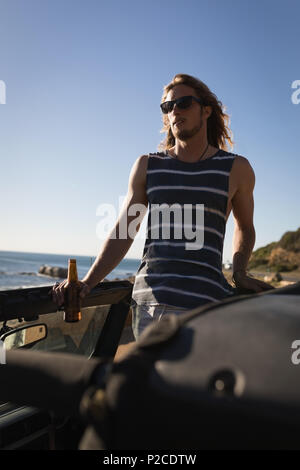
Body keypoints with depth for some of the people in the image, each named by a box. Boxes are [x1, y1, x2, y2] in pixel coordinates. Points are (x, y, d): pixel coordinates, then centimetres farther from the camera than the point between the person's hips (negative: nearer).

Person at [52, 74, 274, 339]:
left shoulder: (236, 169, 10)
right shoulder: (147, 166, 13)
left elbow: (245, 228, 25)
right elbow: (123, 232, 12)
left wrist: (239, 273, 9)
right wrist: (87, 282, 3)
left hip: (204, 303, -1)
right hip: (148, 300, 1)